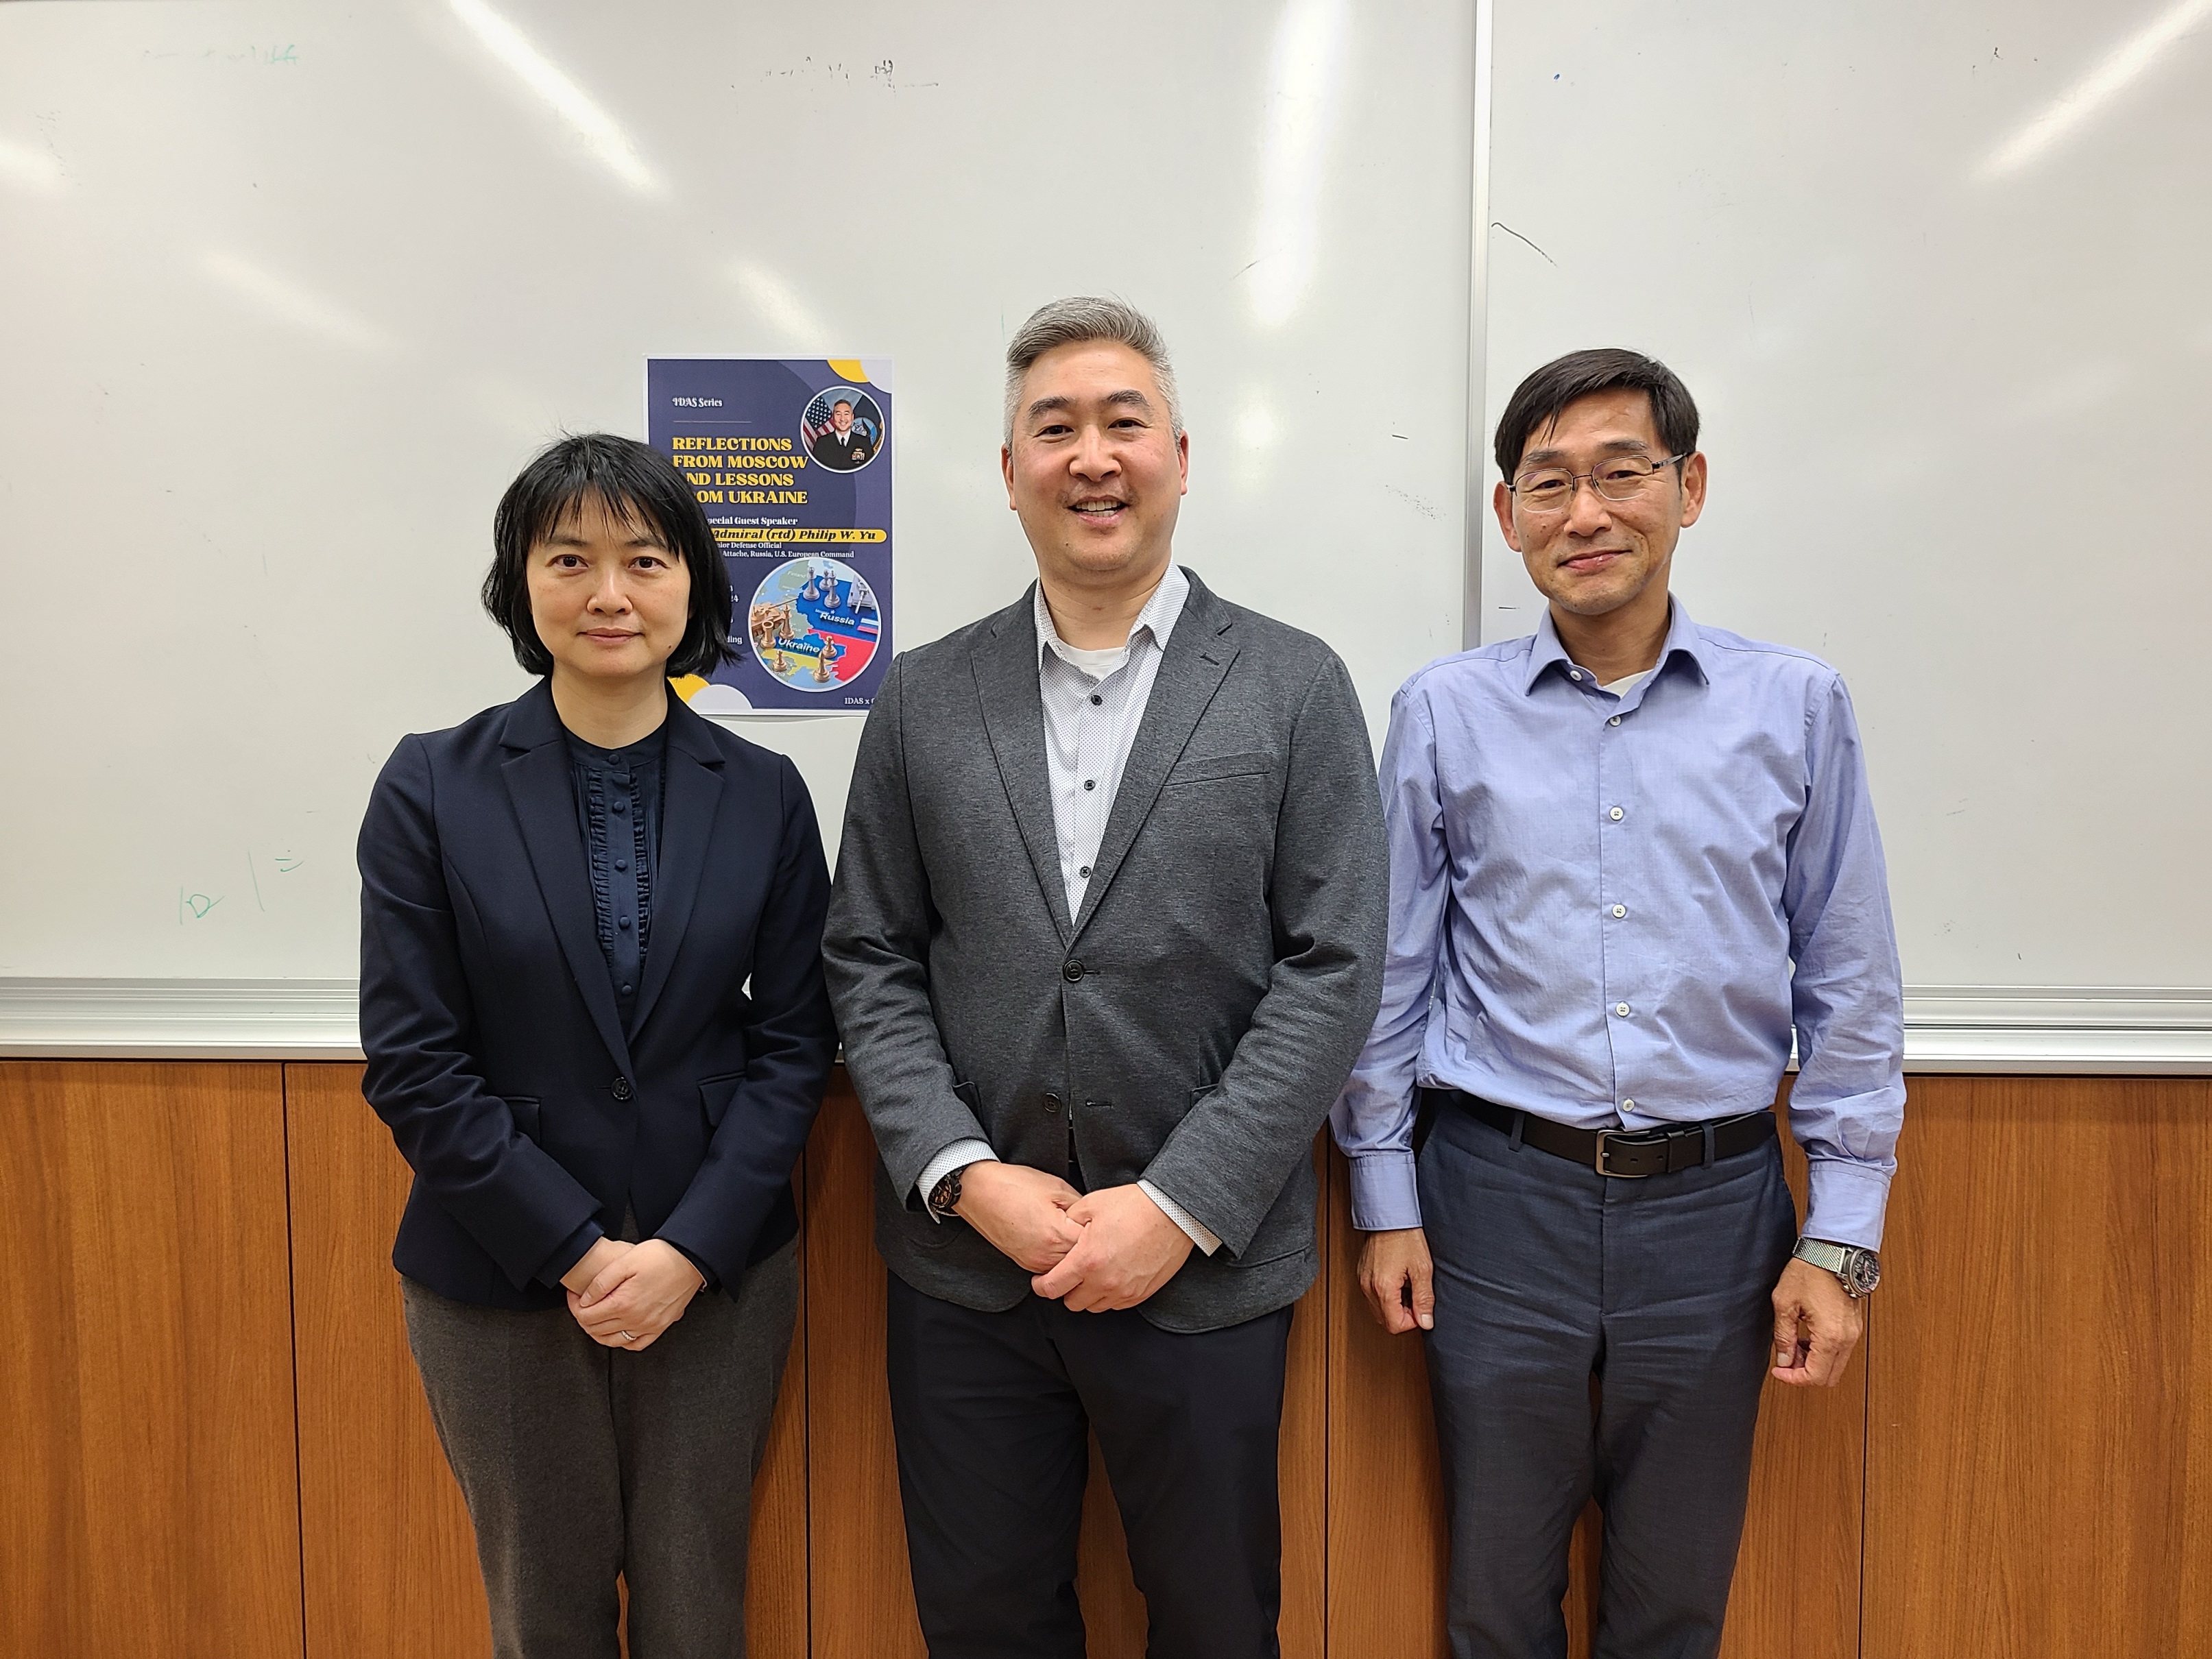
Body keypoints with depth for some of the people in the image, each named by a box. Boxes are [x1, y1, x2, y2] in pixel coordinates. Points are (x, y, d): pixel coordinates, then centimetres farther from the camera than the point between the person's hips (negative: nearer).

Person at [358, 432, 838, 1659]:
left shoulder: (762, 794, -2)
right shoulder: (432, 787, -6)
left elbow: (794, 1039, -2)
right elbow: (410, 1059, -7)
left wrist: (688, 1250, -11)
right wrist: (576, 1249, -12)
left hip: (717, 1273, 1)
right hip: (499, 1281, 0)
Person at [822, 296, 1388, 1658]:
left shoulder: (1296, 688, -2)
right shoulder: (924, 698, 4)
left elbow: (1332, 970, -7)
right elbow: (870, 964, 3)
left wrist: (1180, 1208, -13)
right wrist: (967, 1176, -9)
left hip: (1204, 1267, -1)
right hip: (965, 1259, 2)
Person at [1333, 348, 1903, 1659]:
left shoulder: (1797, 708, 0)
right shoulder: (1443, 715, -1)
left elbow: (1851, 992, 3)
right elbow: (1391, 978, 3)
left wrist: (1842, 1238, 0)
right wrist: (1387, 1204, 3)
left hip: (1713, 1205, 1)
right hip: (1498, 1196, 0)